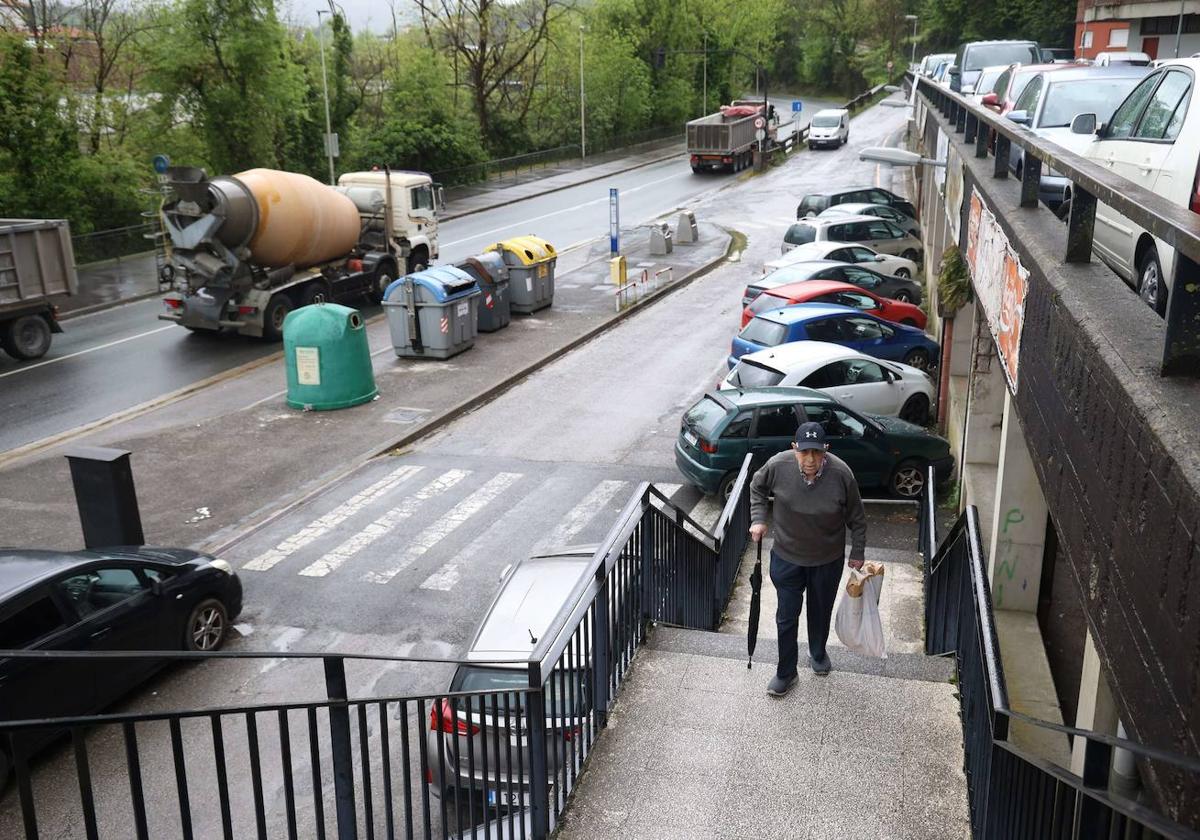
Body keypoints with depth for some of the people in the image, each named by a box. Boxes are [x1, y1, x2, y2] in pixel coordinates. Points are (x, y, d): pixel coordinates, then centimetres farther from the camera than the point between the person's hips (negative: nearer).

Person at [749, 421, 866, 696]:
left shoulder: (841, 474, -24)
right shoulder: (778, 466, -23)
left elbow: (856, 518, -8)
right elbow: (757, 487, 2)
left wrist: (858, 553, -1)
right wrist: (758, 519, -8)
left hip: (828, 559, 0)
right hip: (787, 557, 0)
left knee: (821, 612, 22)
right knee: (786, 617, 8)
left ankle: (818, 653, 50)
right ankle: (786, 673, 27)